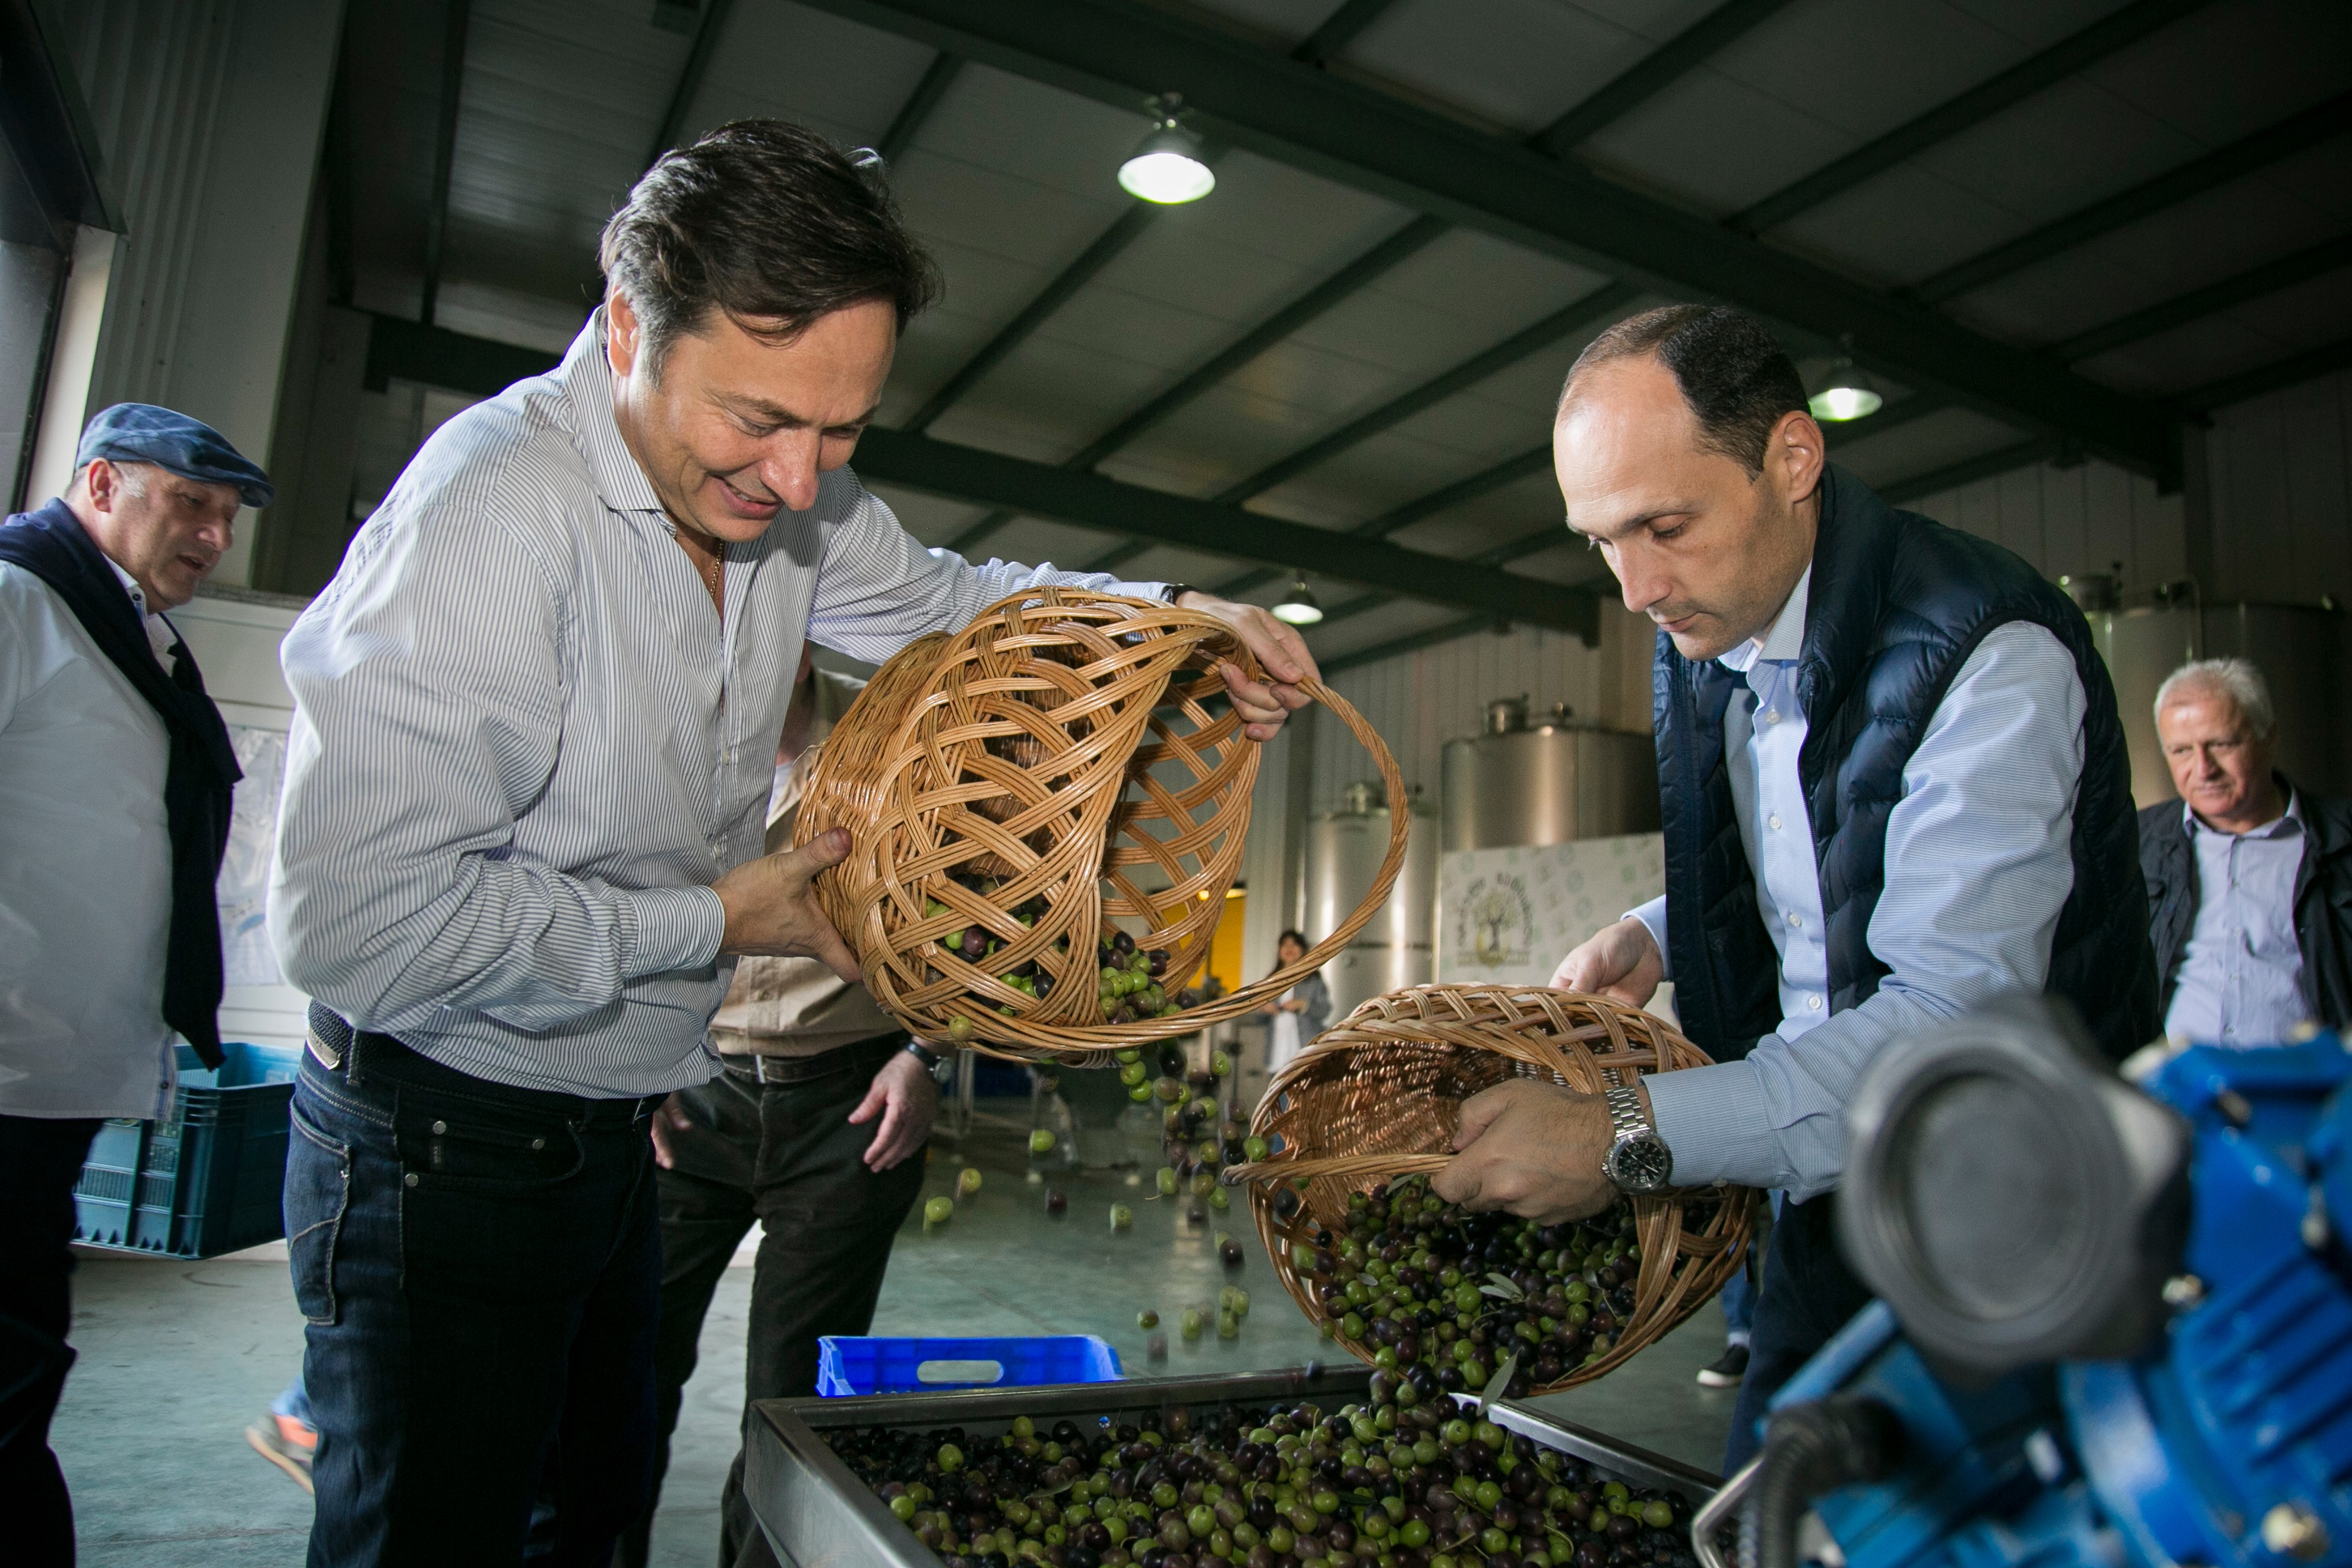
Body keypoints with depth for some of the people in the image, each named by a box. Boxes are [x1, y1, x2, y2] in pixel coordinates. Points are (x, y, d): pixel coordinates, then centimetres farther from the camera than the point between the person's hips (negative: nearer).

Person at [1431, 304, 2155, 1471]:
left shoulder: (1990, 657, -26)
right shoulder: (1700, 639, -2)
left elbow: (1955, 1017, -33)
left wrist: (1632, 1136, -38)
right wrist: (1657, 934, -3)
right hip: (1832, 1208, 7)